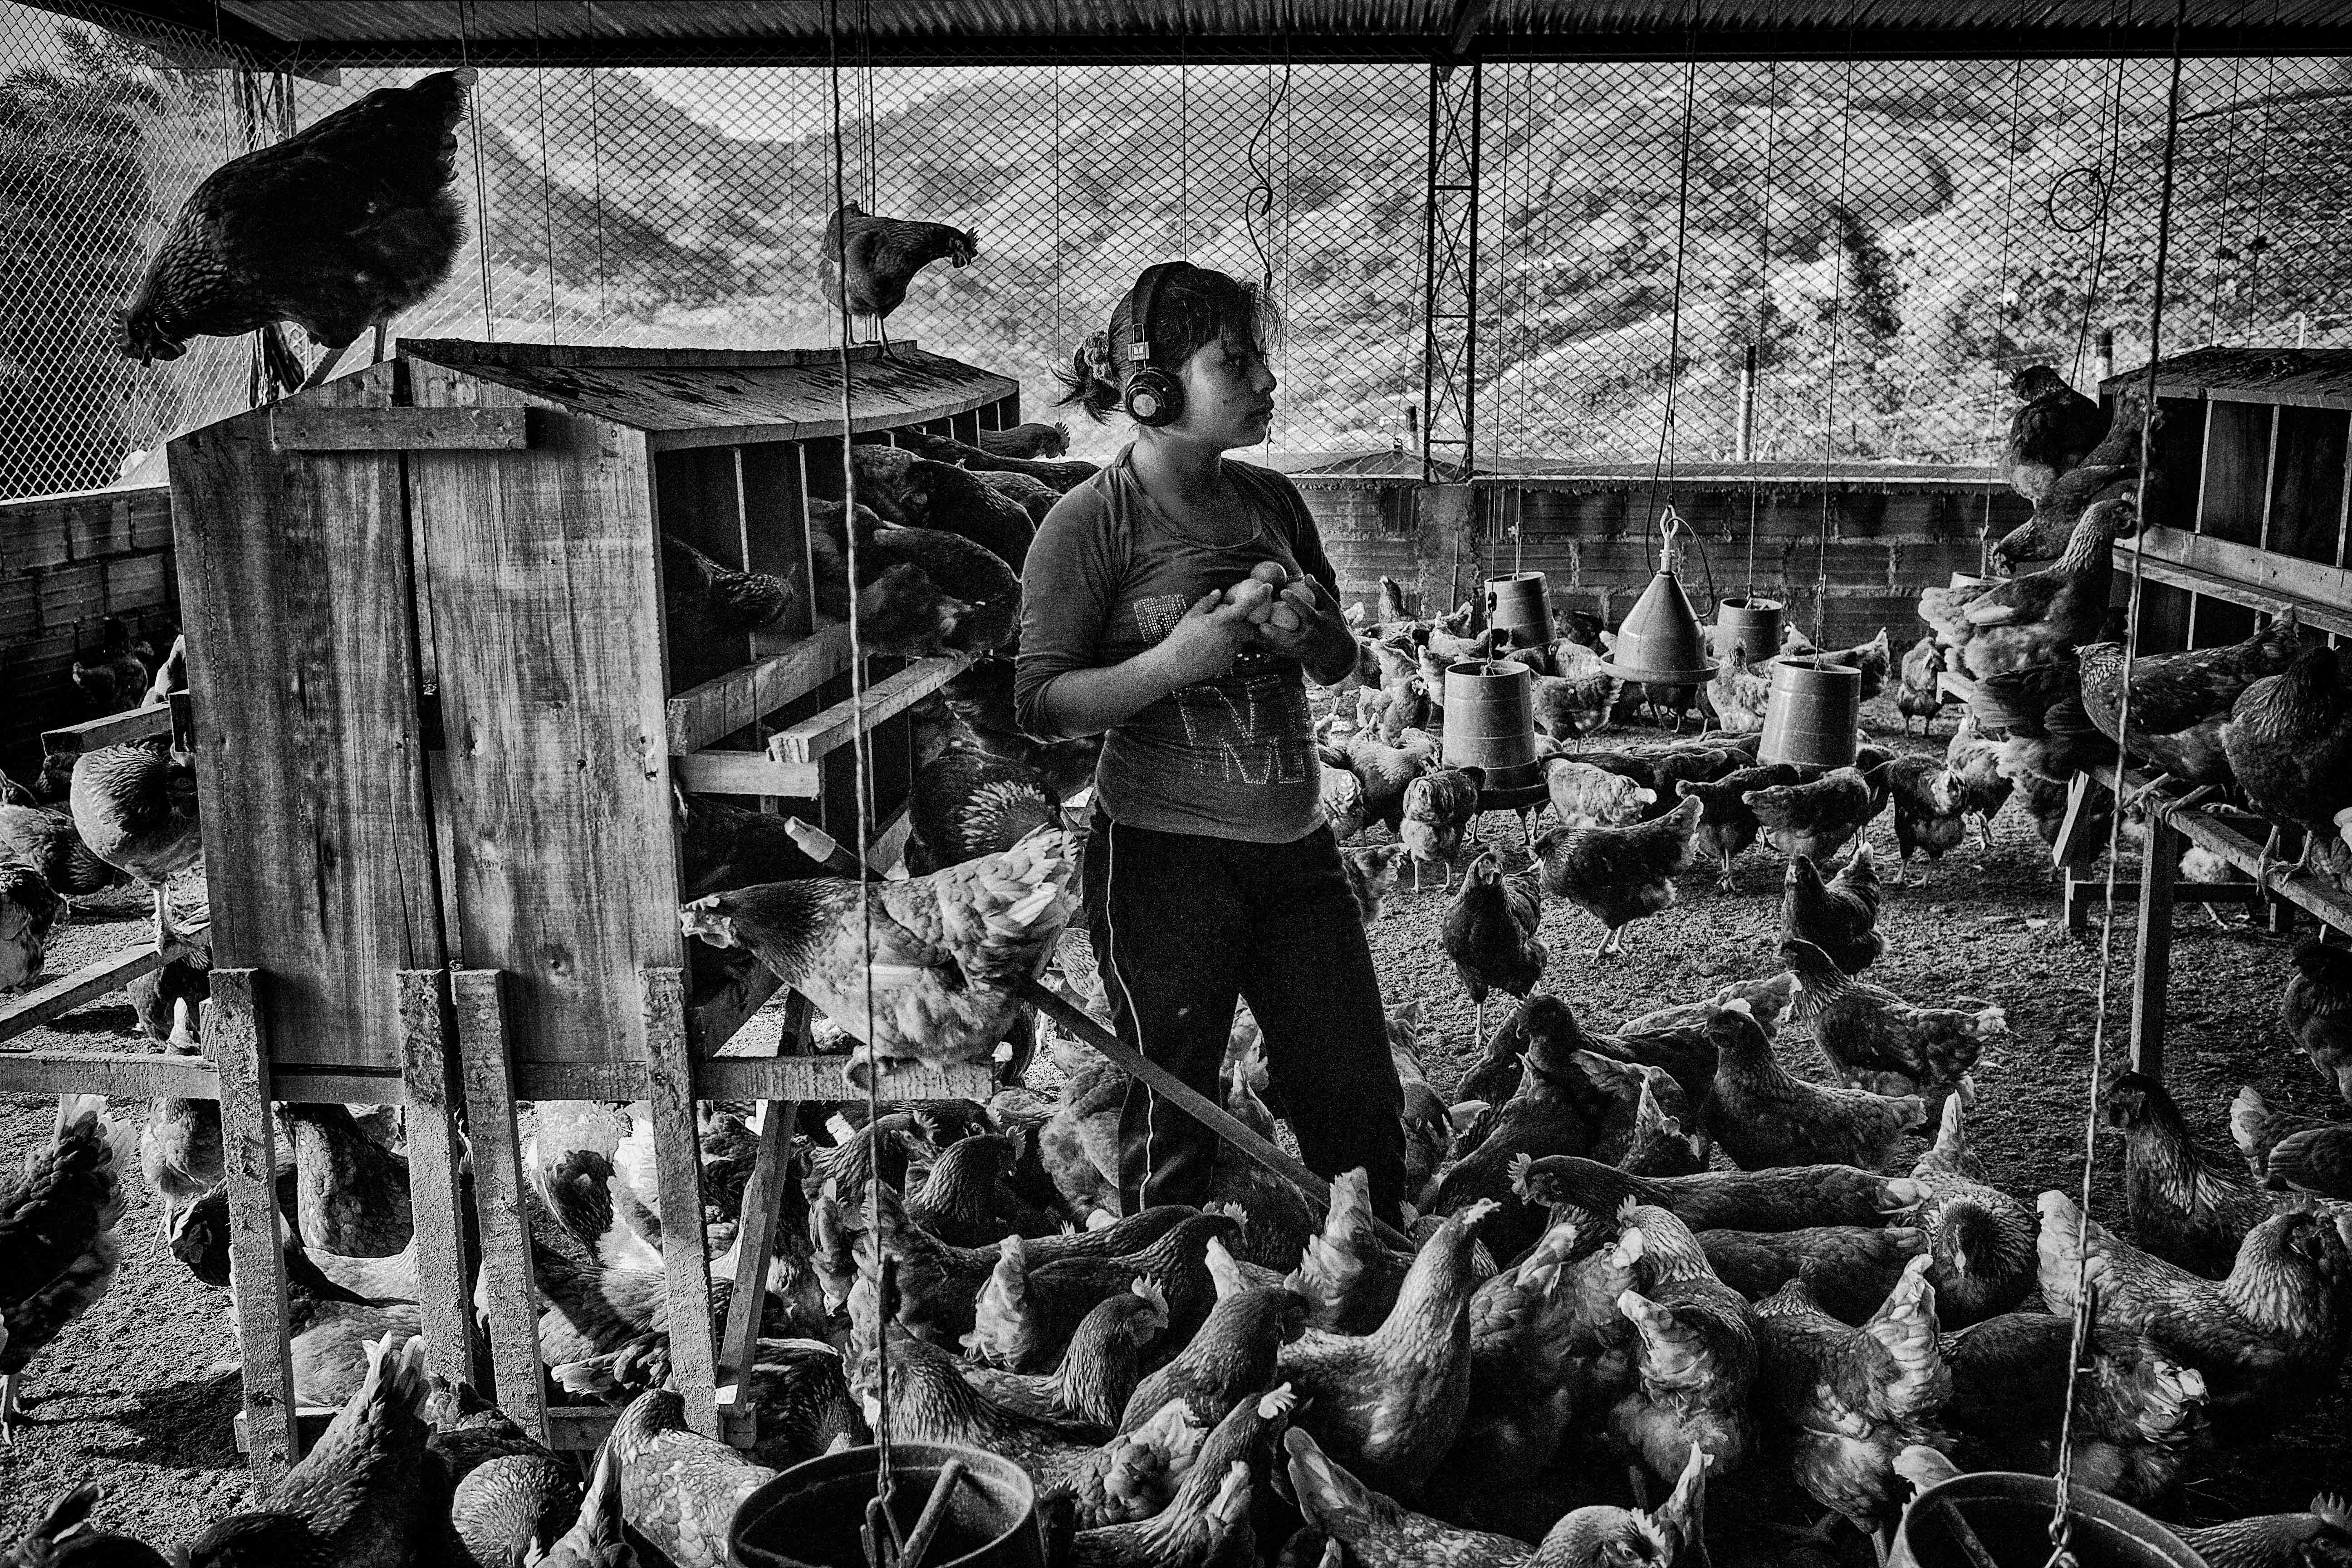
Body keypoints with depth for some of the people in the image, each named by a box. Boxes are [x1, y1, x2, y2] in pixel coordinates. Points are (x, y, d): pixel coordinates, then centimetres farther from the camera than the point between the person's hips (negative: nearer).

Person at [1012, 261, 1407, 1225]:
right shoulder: (1092, 522, -9)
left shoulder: (1271, 501, 8)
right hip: (1165, 857, -6)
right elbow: (1041, 704, -12)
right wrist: (1176, 661, -23)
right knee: (1174, 1126, 6)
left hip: (1296, 847, 6)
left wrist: (1307, 631, -6)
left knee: (1361, 1101, 13)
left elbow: (1341, 664, 16)